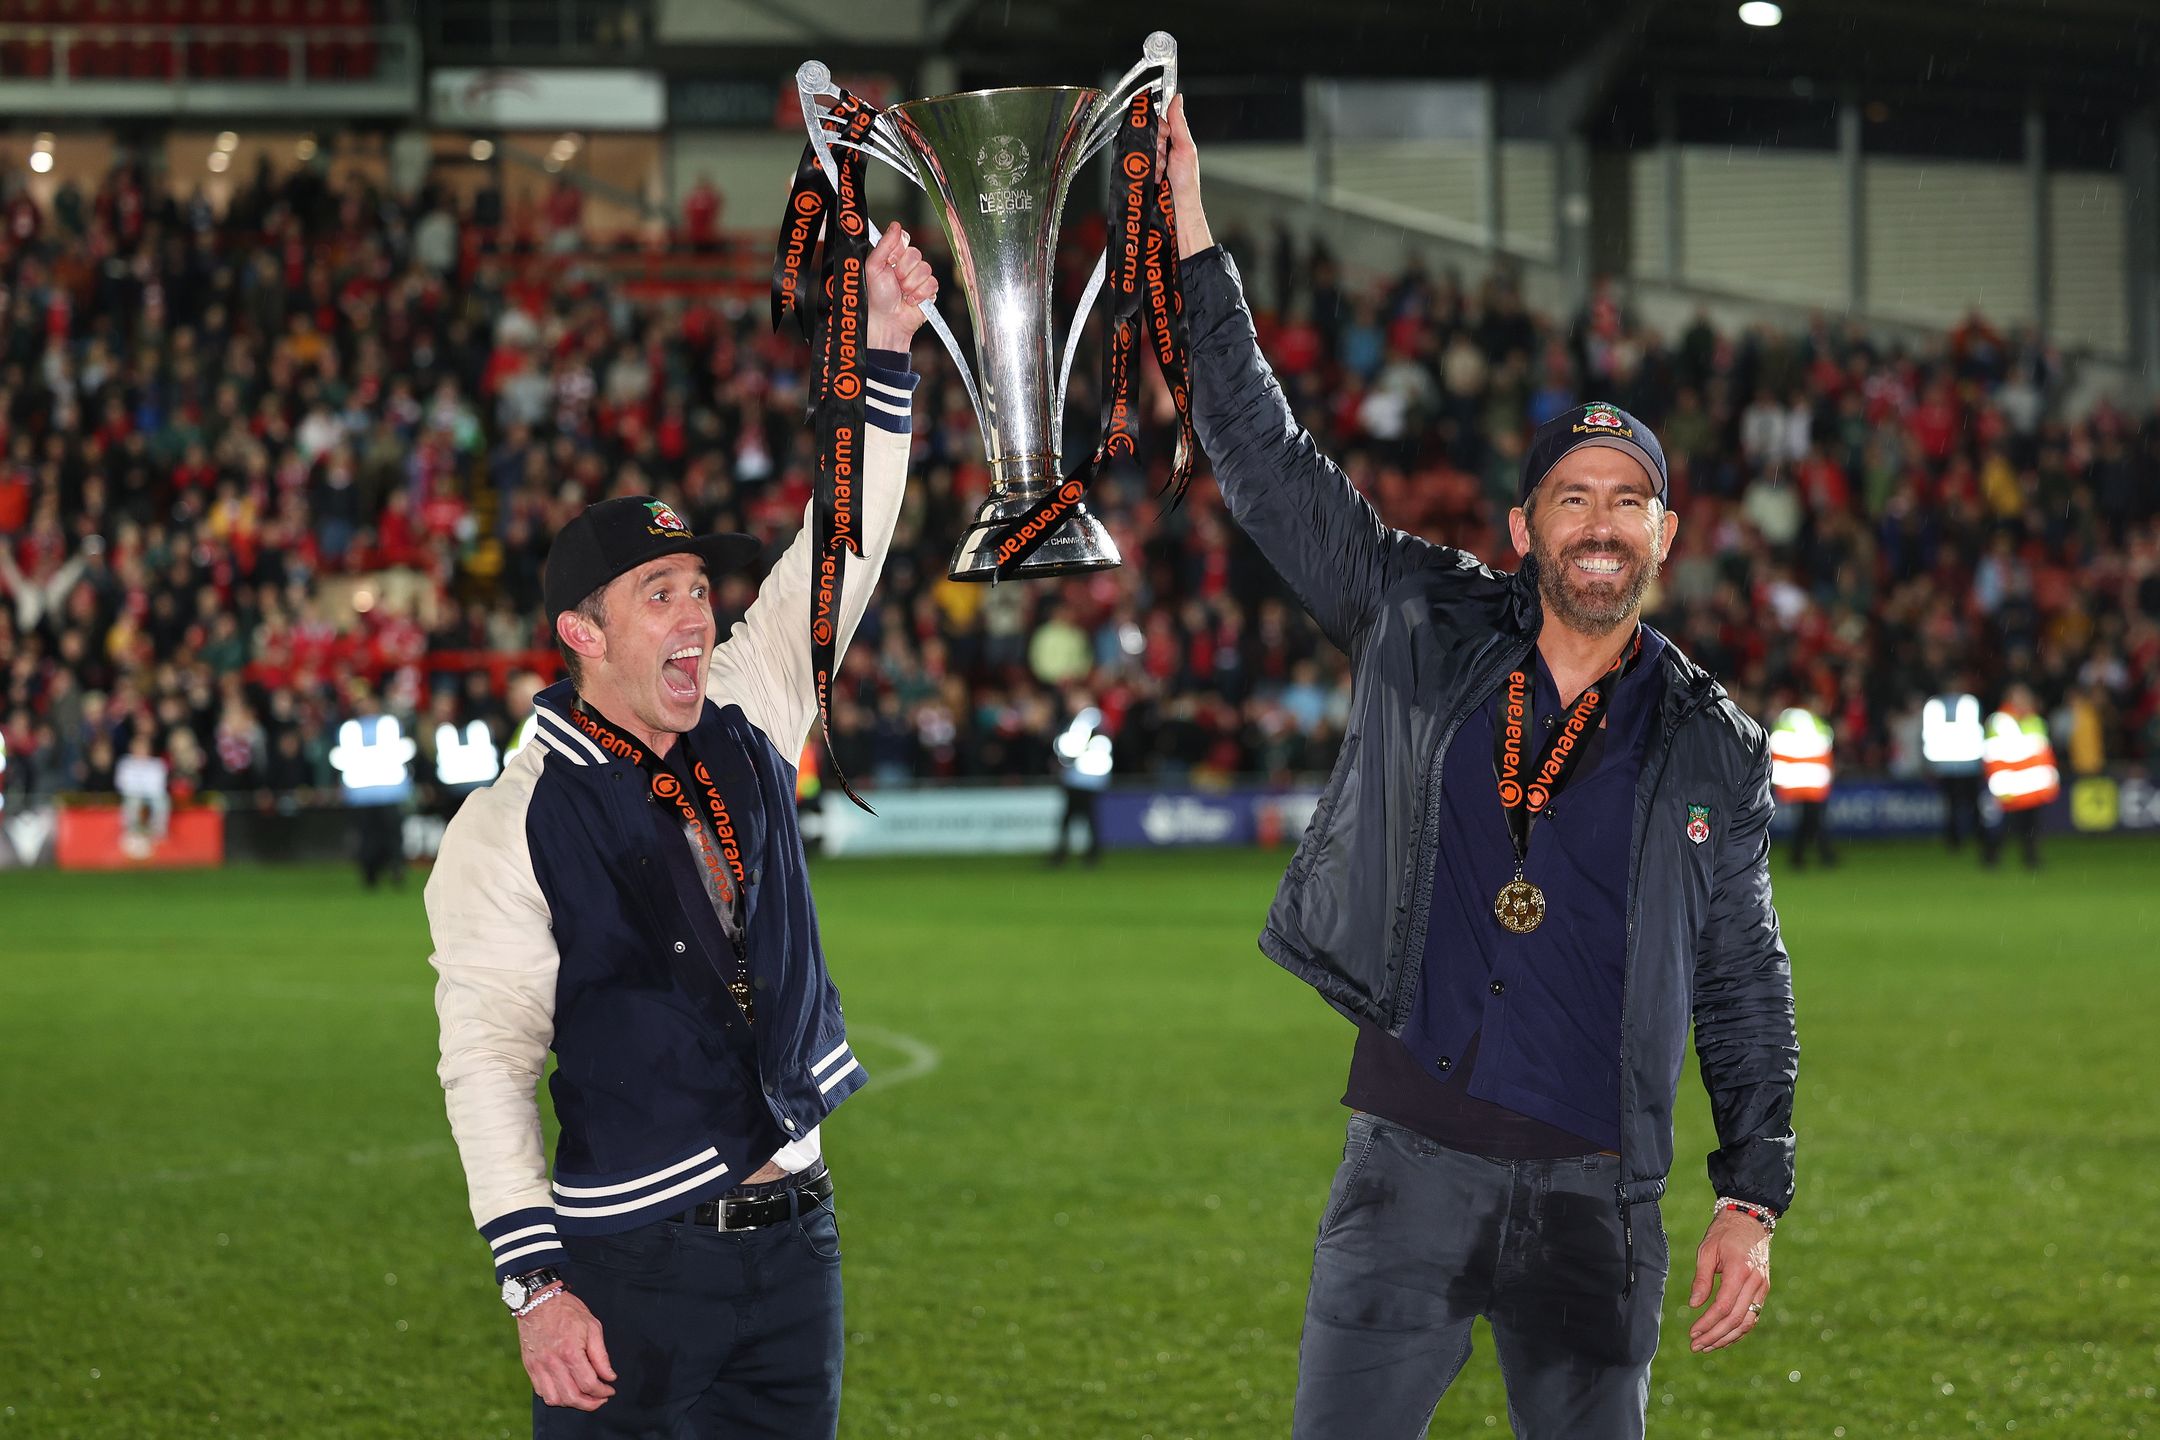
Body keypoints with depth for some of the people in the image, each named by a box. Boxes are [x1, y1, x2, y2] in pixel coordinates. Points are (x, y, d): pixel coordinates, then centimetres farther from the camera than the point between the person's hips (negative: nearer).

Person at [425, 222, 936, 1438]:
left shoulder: (746, 724, 8)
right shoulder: (509, 829, -8)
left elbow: (841, 552, 6)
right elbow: (486, 1063, -10)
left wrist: (882, 344, -4)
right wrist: (536, 1286, -18)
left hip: (795, 1237, 5)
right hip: (632, 1266, -5)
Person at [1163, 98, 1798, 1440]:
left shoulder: (1714, 750, 6)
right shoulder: (1426, 627, 5)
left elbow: (1746, 984, 10)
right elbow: (1266, 459, 4)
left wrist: (1753, 1197, 3)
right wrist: (1192, 241, 0)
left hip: (1597, 1198, 1)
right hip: (1409, 1168, 0)